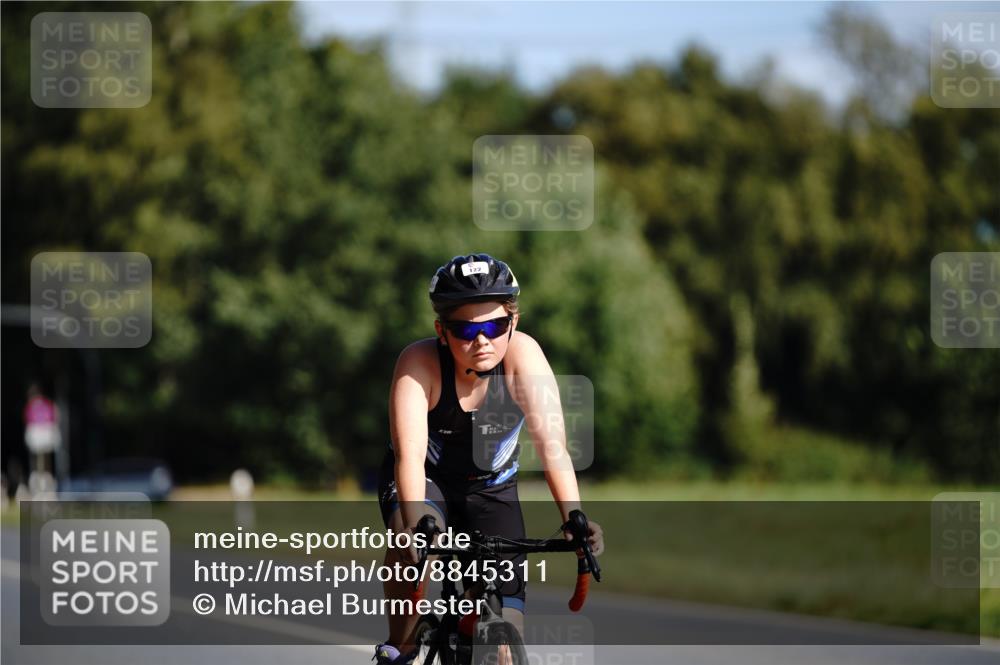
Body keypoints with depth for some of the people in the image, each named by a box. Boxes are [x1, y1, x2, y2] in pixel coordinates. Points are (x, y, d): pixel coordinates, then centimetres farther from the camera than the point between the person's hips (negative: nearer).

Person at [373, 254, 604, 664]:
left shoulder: (522, 354, -26)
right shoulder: (420, 362, -28)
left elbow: (550, 443, -34)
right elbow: (410, 453, -38)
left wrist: (573, 518, -48)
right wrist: (415, 522, -55)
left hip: (491, 491, 2)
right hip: (426, 481, -2)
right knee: (414, 541, -37)